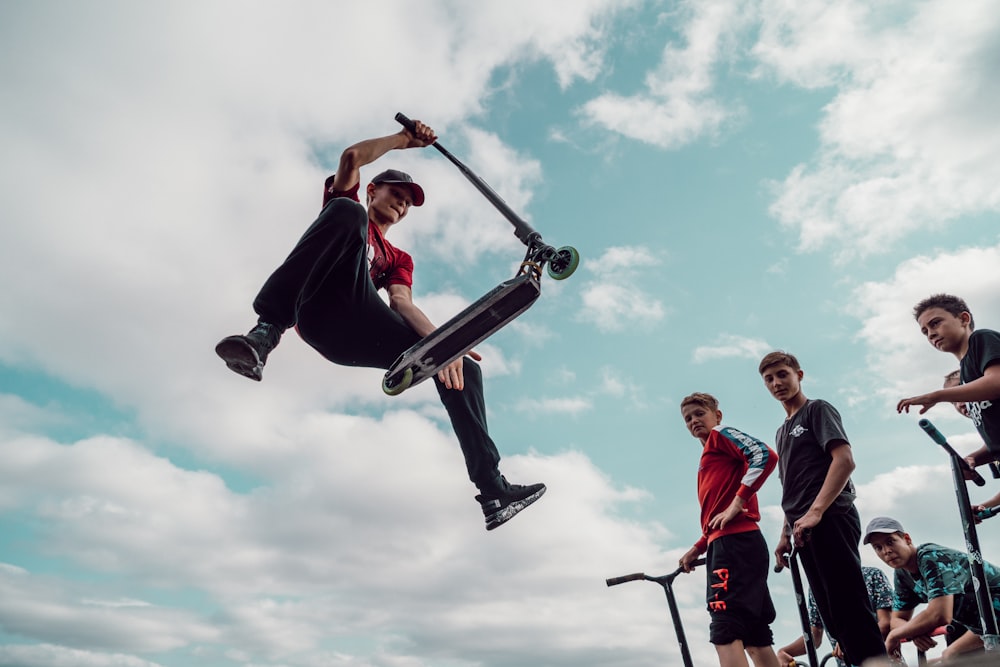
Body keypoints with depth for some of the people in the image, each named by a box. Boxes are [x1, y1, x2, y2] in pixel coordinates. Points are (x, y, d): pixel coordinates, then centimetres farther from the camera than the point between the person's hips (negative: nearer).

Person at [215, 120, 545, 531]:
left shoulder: (398, 259, 36)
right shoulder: (350, 206, 31)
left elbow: (402, 302, 14)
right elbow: (352, 157, 10)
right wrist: (403, 139, 20)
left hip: (354, 335, 4)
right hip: (320, 307, -4)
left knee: (463, 366, 0)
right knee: (347, 211, -25)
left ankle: (493, 491, 0)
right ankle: (266, 332, -40)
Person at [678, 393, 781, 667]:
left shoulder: (721, 434, 4)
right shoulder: (709, 460, 29)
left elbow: (765, 455, -15)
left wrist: (737, 502, -18)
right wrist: (697, 548, 19)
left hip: (734, 541, -10)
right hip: (726, 543, 10)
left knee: (725, 631, -17)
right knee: (754, 637, 10)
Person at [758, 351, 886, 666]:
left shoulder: (817, 410, 2)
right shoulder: (782, 432, 24)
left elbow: (845, 460, -13)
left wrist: (815, 512, -21)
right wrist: (786, 534, 16)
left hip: (830, 520, -8)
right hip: (805, 530, 8)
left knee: (851, 609, -12)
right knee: (834, 615, 7)